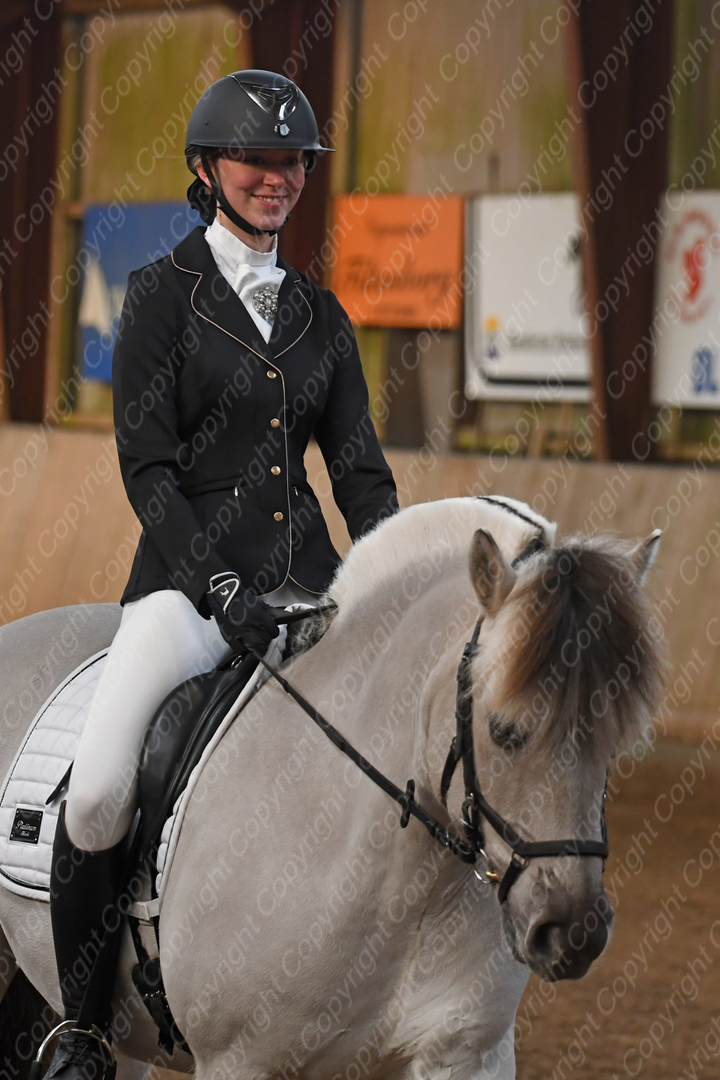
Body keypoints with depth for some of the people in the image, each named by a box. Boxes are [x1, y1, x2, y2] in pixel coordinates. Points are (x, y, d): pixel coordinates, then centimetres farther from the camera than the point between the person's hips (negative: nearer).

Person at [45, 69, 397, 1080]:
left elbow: (360, 469, 14)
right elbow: (147, 466, -6)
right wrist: (223, 589, -17)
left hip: (305, 577, 5)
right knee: (98, 791, -25)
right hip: (189, 575, -5)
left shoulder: (320, 315, 15)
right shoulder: (163, 294, 1)